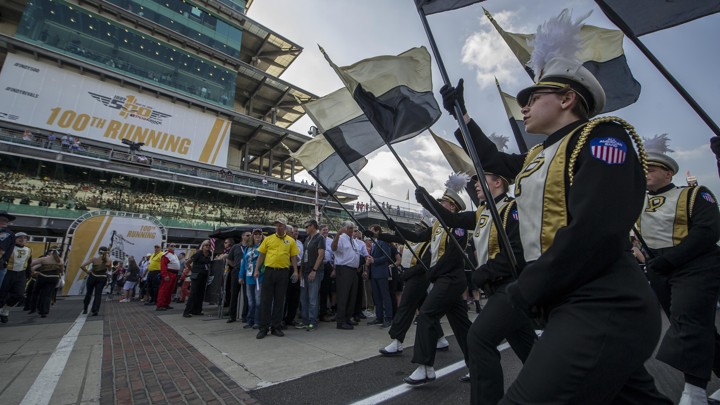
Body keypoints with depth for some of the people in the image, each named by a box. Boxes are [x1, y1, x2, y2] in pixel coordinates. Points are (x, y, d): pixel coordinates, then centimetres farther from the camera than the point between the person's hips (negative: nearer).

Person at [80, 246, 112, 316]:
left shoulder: (94, 258, -10)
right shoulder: (109, 260, -5)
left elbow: (82, 266, -16)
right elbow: (109, 268, 12)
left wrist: (87, 271, -1)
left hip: (93, 277, 0)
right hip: (102, 278, 0)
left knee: (89, 293, 19)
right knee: (98, 294, 6)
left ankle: (85, 309, 32)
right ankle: (95, 310, -3)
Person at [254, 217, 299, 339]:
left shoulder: (291, 241, 5)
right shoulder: (268, 239, 6)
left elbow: (294, 257, 5)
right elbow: (261, 255, 7)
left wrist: (295, 271, -3)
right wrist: (257, 269, -1)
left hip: (283, 273, 0)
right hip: (269, 271, 0)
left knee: (279, 300, 7)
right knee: (265, 300, 4)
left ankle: (276, 327, 19)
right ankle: (263, 327, 15)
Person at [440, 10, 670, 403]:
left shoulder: (600, 136, -8)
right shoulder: (539, 156, 16)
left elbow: (594, 231, -22)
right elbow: (491, 159, 33)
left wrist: (527, 289, -13)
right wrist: (461, 113, 36)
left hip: (601, 311, -9)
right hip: (576, 306, 9)